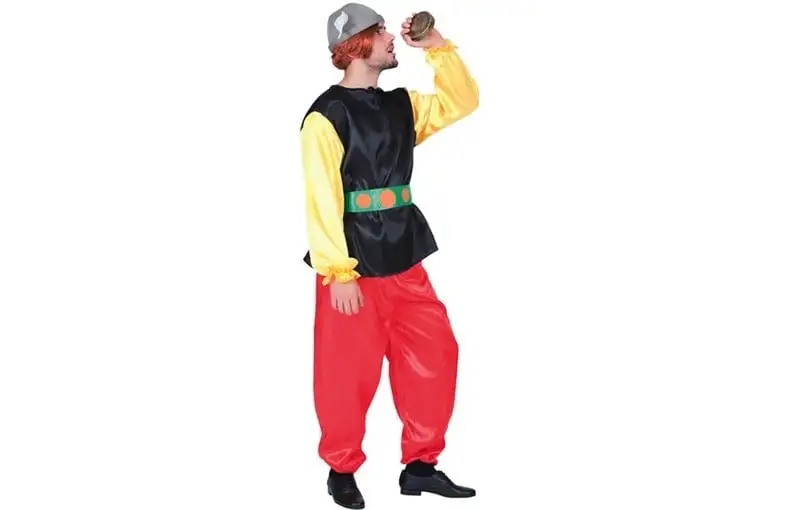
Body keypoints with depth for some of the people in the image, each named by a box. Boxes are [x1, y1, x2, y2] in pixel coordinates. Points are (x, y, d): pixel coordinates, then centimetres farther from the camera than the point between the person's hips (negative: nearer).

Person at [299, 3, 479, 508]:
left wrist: (437, 47, 7)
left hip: (403, 257, 7)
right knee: (349, 371, 2)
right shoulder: (327, 115, -12)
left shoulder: (400, 105, 11)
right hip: (353, 262, -7)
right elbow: (323, 199, -16)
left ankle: (420, 465, 20)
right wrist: (338, 273, -20)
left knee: (433, 356, 8)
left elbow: (461, 102, 18)